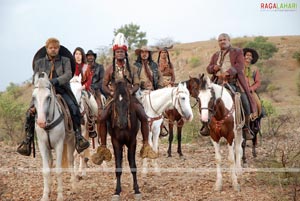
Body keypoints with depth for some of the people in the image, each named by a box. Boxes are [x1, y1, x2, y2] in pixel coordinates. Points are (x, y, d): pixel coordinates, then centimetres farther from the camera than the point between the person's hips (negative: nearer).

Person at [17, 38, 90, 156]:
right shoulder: (39, 62, 17)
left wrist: (56, 81, -25)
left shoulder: (65, 61, 11)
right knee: (30, 112, -21)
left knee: (74, 108, -29)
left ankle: (78, 137, -25)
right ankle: (27, 141, -14)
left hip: (62, 90, -1)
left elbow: (68, 74, -6)